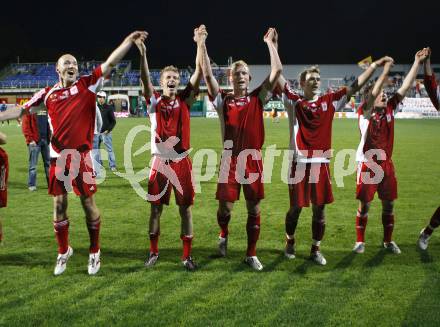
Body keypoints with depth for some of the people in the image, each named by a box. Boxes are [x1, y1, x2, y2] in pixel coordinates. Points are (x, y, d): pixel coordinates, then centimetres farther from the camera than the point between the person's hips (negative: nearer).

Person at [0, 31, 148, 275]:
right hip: (58, 157, 3)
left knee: (88, 203, 4)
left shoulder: (88, 85, 1)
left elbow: (110, 63, -7)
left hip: (81, 155, -2)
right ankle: (63, 251, 27)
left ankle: (95, 252, 21)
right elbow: (22, 111, 17)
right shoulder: (48, 93, 8)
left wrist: (129, 41, -17)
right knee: (59, 205, 8)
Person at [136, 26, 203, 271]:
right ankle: (153, 252, 24)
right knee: (156, 208, 8)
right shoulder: (154, 100, 1)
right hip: (160, 162, 0)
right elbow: (144, 80, -14)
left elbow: (198, 74, -6)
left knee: (186, 209, 4)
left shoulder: (185, 100, 3)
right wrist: (143, 54, -30)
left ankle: (187, 256, 15)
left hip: (181, 161, 0)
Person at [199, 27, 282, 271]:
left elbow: (277, 71, -1)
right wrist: (202, 45, -12)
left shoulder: (257, 99, 4)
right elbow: (207, 75, -8)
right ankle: (224, 235, 35)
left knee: (254, 209, 5)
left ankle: (251, 255, 19)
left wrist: (270, 43, 0)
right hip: (230, 159, -1)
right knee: (225, 206, 0)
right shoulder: (223, 100, 1)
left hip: (253, 159, 1)